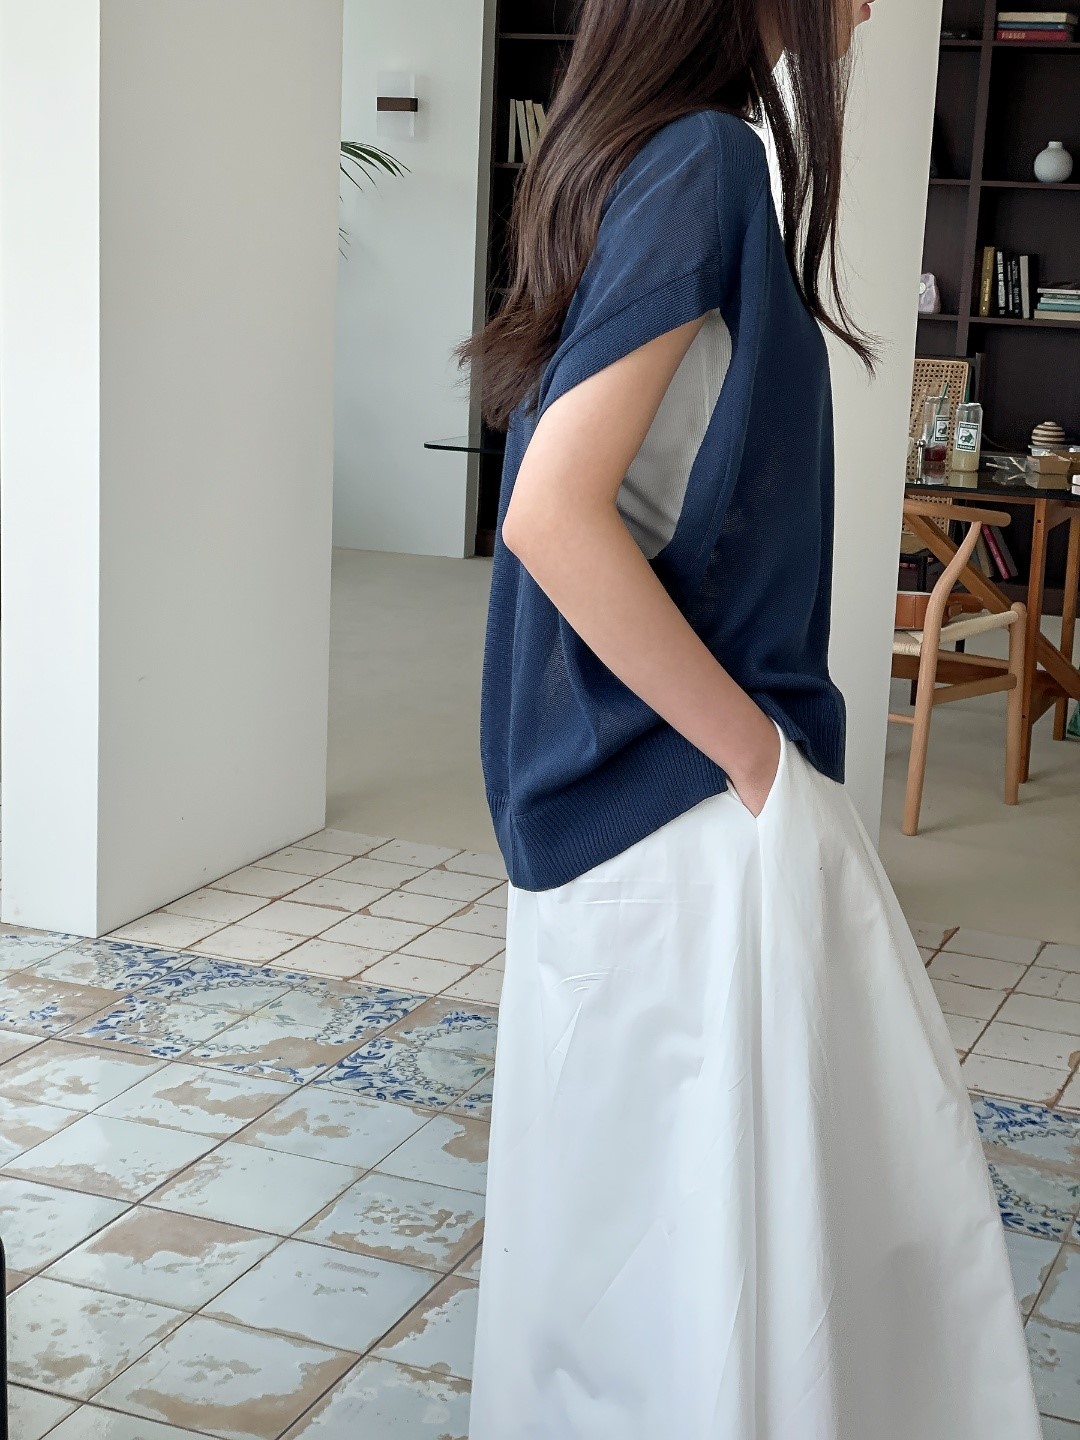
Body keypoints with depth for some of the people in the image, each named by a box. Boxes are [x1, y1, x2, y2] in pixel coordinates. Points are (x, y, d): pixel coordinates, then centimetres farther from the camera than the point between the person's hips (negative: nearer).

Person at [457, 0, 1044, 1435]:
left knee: (619, 1229, 20)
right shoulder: (706, 159, -17)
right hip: (698, 813, -9)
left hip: (615, 789, 9)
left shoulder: (634, 156, 11)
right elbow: (553, 514, -26)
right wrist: (761, 762, -17)